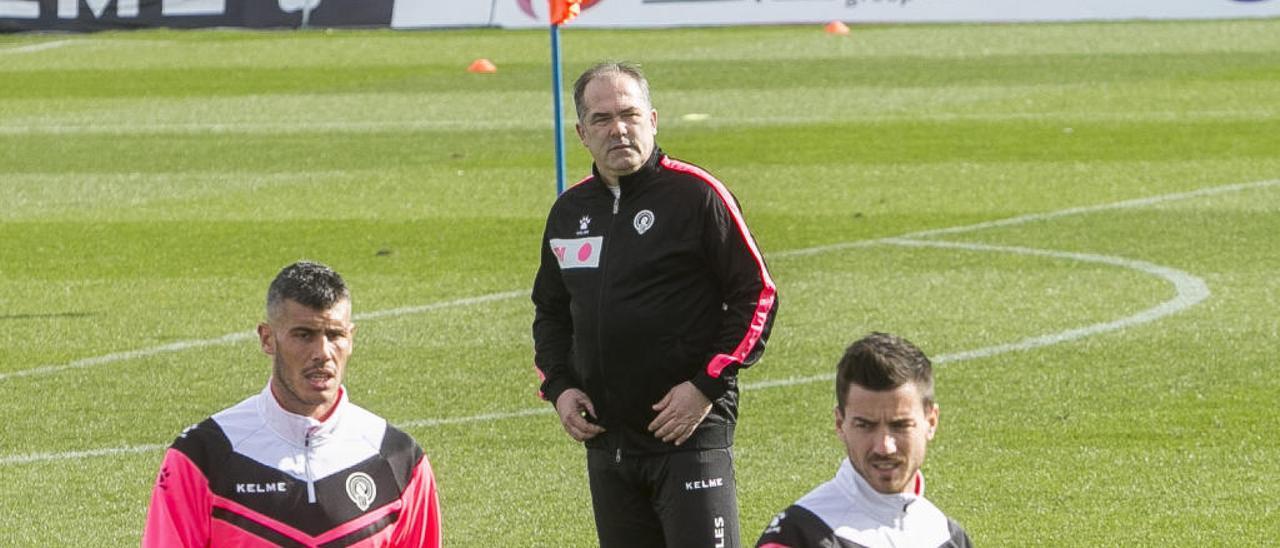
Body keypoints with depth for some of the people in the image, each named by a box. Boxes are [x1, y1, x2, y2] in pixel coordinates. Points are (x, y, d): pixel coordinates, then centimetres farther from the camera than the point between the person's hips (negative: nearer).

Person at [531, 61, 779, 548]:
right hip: (606, 441, 6)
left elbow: (758, 294, -6)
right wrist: (558, 386, 8)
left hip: (690, 434, -6)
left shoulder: (696, 195, -6)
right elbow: (550, 309, 25)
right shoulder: (569, 211, 12)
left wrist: (707, 385, -13)